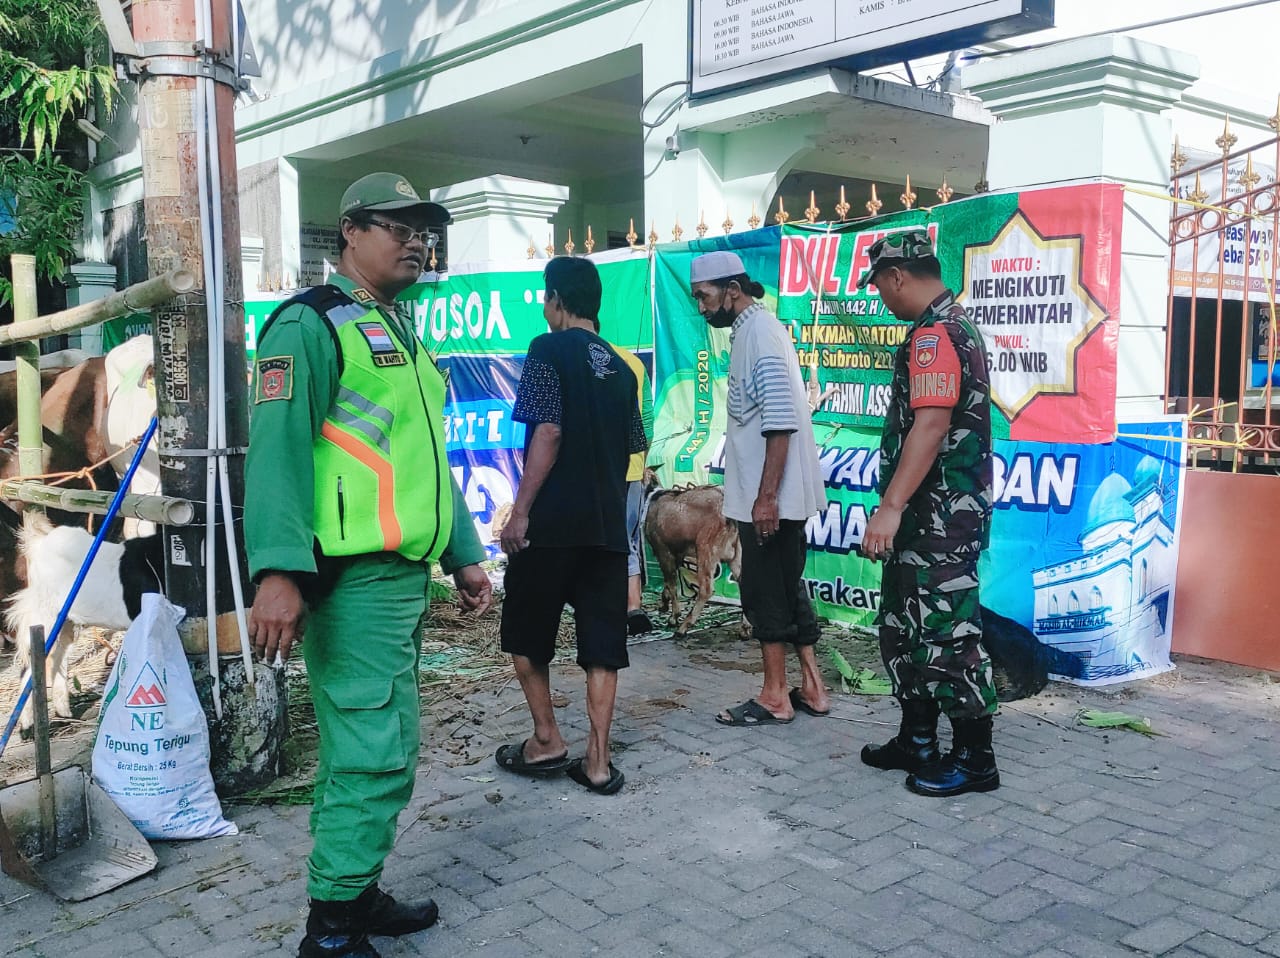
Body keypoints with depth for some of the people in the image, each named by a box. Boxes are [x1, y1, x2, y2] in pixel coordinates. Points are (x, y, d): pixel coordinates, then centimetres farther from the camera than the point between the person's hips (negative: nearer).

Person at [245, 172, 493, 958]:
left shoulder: (404, 335, 21)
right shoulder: (312, 324, -8)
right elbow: (279, 447, -18)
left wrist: (465, 553, 22)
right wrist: (279, 571, -27)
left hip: (404, 574, 9)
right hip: (354, 576, -9)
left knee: (363, 744, 16)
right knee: (378, 753, -8)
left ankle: (355, 893, 28)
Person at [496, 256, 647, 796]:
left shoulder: (550, 349, -5)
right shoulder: (619, 366, 14)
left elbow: (548, 432, -15)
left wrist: (519, 511, -13)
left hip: (552, 520, -6)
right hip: (608, 525, 6)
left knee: (525, 634, 12)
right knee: (602, 644, 6)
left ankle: (547, 742, 15)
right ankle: (598, 761, 7)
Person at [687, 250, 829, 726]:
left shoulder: (761, 332, -15)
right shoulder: (749, 330, 14)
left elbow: (781, 422, -22)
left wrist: (766, 496, -24)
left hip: (770, 494, -9)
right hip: (768, 492, 9)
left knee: (764, 590, -1)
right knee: (786, 587, 13)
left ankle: (774, 697, 9)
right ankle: (811, 688, 21)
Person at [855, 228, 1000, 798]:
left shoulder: (934, 334, -16)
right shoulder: (952, 326, 18)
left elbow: (931, 426, -27)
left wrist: (891, 507, -31)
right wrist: (897, 508, 25)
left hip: (941, 518, -11)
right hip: (926, 516, 11)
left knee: (945, 633, -3)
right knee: (904, 627, 17)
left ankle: (974, 759, 9)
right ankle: (917, 742, 28)